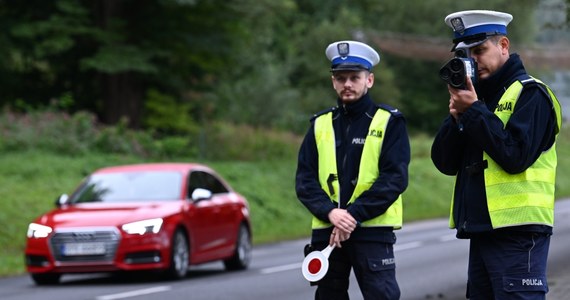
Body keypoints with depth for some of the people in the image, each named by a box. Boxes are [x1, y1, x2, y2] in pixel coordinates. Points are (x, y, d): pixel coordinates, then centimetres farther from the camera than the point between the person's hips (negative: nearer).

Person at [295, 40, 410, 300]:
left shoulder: (389, 122, 2)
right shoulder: (321, 124, 13)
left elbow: (395, 178, -8)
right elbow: (305, 180, 6)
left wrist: (354, 215, -16)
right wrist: (330, 212, -13)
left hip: (372, 230, -4)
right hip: (325, 230, 4)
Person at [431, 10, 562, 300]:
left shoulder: (530, 93, -5)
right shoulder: (476, 94, 18)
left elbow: (516, 155, -19)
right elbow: (445, 162, 12)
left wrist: (473, 111, -14)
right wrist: (457, 117, -5)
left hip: (517, 234, -8)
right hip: (482, 231, 8)